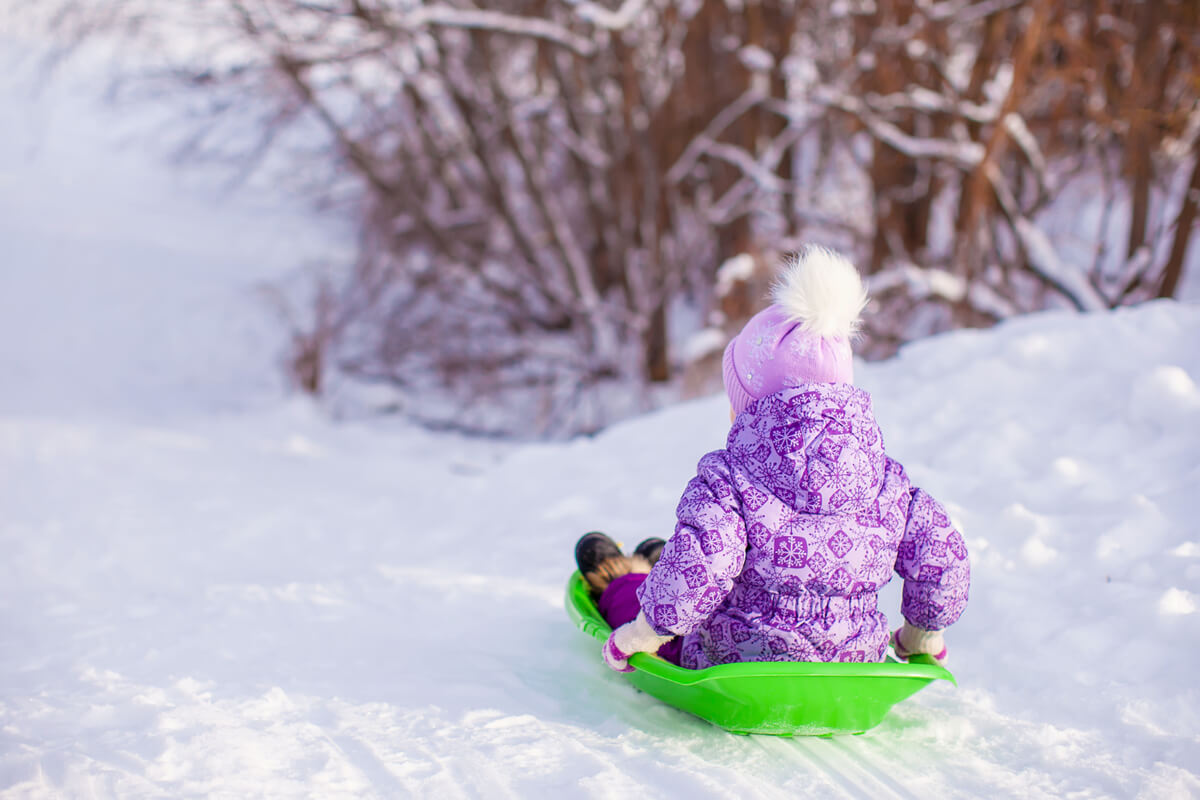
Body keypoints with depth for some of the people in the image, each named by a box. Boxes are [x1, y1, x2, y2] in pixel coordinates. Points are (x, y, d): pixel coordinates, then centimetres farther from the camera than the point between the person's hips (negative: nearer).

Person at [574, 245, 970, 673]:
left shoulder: (727, 478, -21)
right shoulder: (884, 478, -7)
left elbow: (695, 576, -30)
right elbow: (942, 560, -5)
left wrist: (634, 638, -11)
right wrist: (923, 638, 16)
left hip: (732, 663, -5)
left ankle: (617, 590, 61)